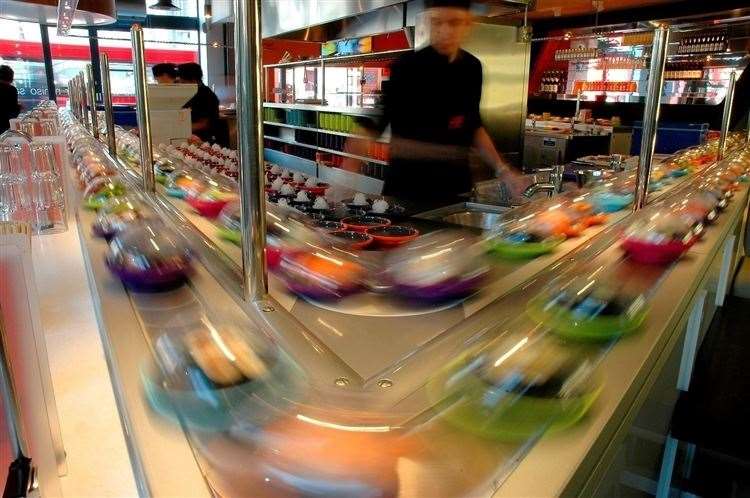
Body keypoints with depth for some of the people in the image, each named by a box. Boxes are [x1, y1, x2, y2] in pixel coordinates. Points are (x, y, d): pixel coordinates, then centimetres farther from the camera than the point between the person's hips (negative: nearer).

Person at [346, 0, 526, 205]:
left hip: (456, 187, 5)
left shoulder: (472, 68, 4)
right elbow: (371, 124, -16)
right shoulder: (406, 68, -12)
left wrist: (502, 170, 10)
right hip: (407, 189, -5)